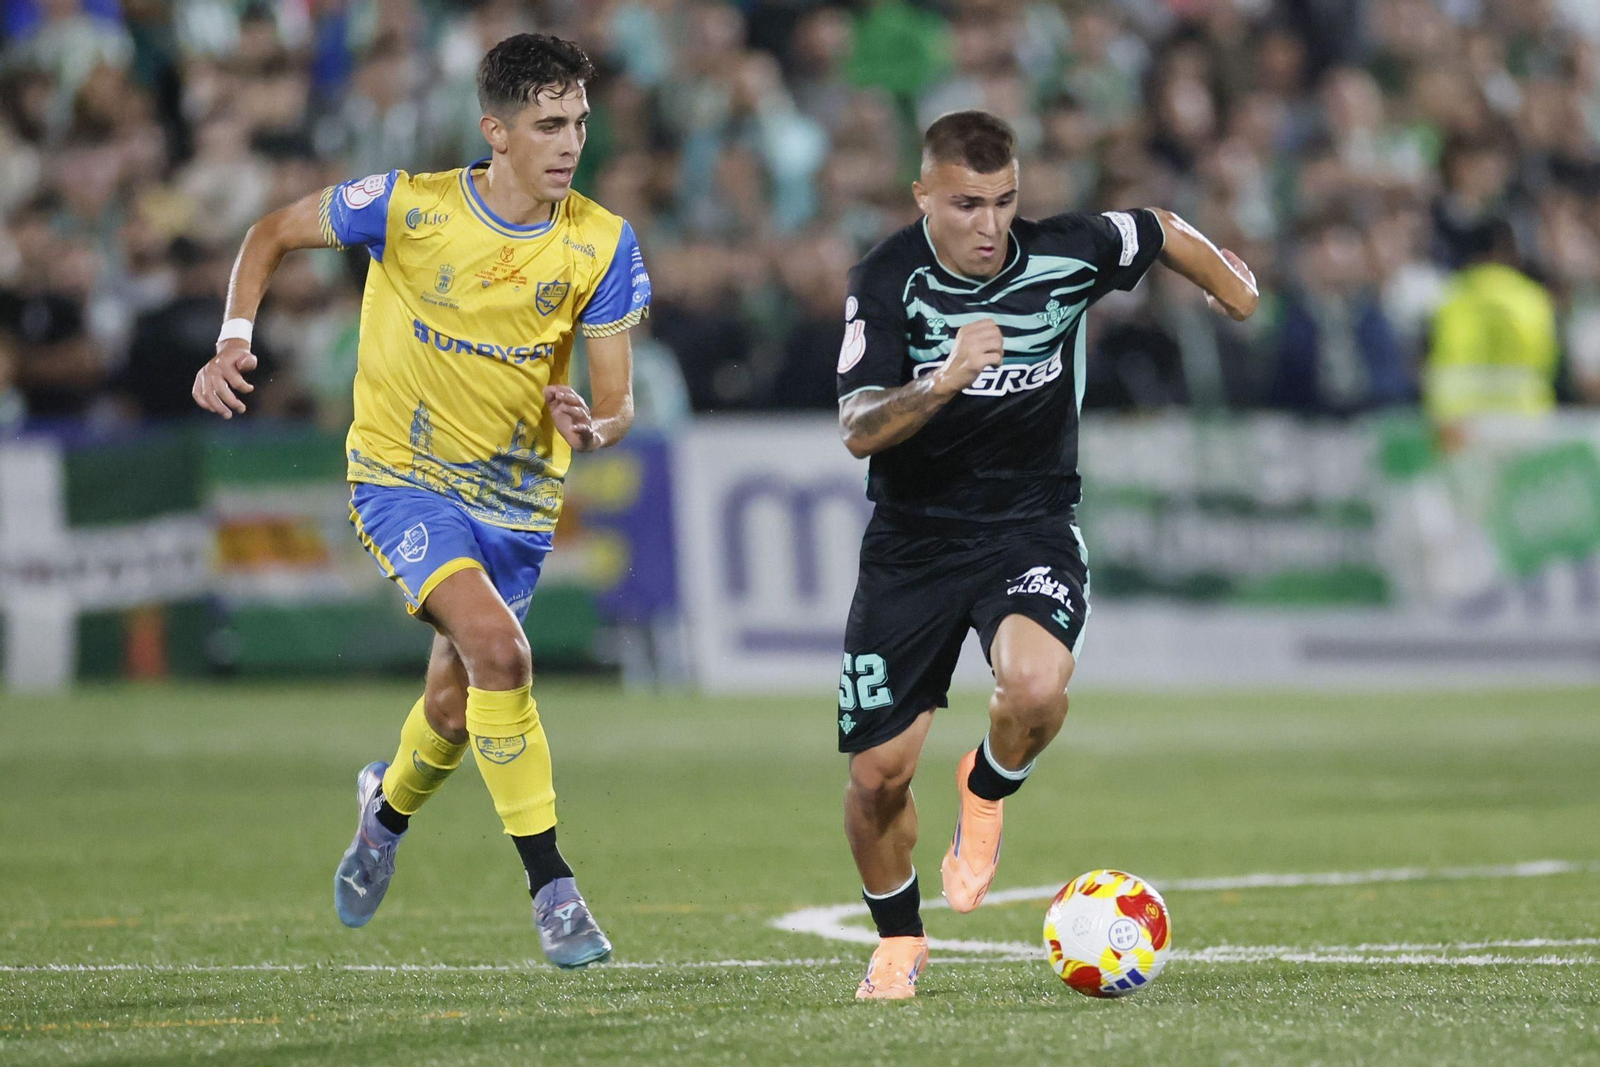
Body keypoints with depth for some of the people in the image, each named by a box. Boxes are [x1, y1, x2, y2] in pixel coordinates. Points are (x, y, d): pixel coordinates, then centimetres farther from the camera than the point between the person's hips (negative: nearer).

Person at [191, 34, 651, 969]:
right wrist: (235, 343, -14)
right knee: (498, 649, -27)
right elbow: (274, 235, 0)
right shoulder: (410, 207, -16)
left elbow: (618, 402, -8)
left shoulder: (601, 244, -10)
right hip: (404, 478, -3)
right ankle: (552, 888, -20)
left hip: (518, 500, 3)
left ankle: (392, 803, 51)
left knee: (457, 708, 13)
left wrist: (592, 429, -31)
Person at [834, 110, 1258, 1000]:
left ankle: (988, 794, 3)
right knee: (879, 774, -1)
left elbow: (1163, 232, 10)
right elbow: (859, 430, -21)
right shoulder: (889, 281, -14)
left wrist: (1233, 284, 25)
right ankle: (899, 942, 28)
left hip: (1032, 527, 0)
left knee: (1036, 686, -32)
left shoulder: (1068, 254, -11)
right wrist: (944, 383, -38)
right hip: (914, 539, 1)